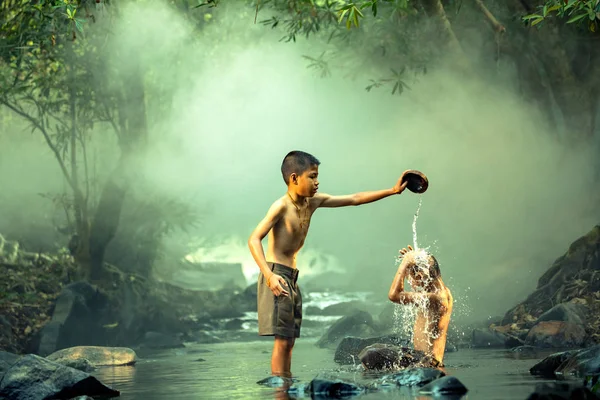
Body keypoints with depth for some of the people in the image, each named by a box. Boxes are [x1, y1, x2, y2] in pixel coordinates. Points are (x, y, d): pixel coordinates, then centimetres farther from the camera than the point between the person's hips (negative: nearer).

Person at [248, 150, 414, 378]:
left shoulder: (313, 202, 8)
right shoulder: (282, 206, -14)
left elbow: (354, 199, 13)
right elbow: (254, 239, -22)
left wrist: (392, 191, 9)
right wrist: (269, 275, -35)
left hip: (292, 279, 9)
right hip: (277, 276, -8)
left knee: (289, 341, 8)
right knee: (282, 340, -12)